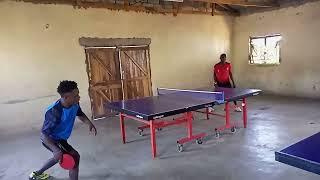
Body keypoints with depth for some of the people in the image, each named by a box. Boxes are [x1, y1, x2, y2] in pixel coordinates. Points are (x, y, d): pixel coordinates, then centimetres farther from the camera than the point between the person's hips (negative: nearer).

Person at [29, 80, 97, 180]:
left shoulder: (74, 103, -17)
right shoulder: (54, 112, -37)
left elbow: (80, 114, 6)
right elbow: (43, 134, -32)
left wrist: (89, 123, -13)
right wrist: (56, 150, -44)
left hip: (60, 138, 9)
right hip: (51, 139, -9)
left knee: (59, 157, 32)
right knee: (75, 157, -17)